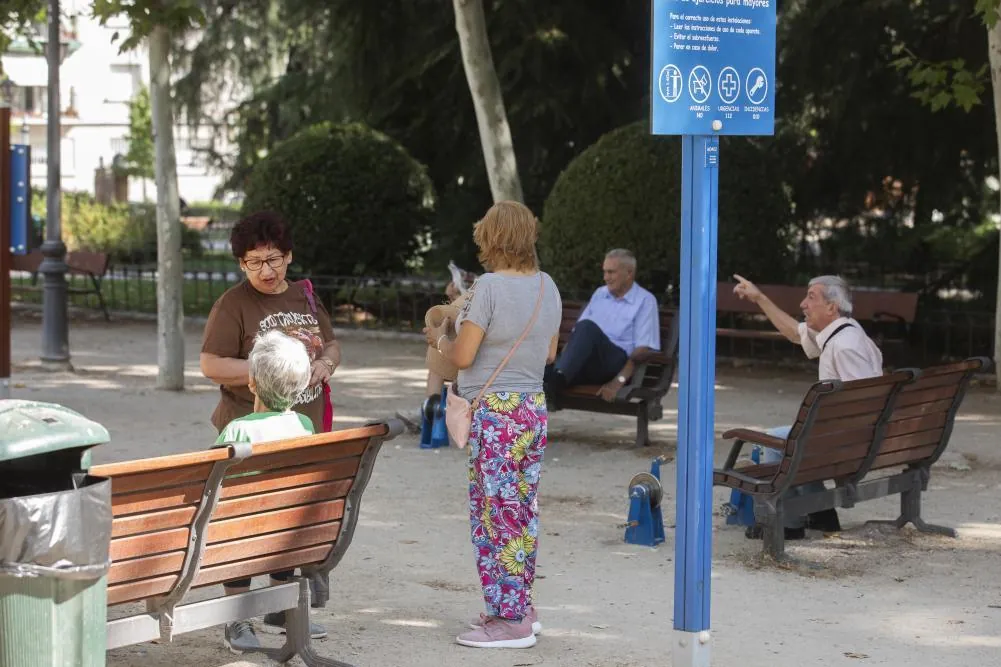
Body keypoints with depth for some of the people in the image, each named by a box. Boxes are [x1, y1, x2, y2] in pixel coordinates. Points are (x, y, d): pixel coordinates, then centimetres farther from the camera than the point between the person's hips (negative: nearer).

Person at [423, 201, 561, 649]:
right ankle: (519, 607, 24)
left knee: (496, 514, -1)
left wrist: (440, 338, 6)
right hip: (534, 409, 8)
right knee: (522, 511, 15)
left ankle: (510, 621, 3)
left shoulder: (490, 287, -16)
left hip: (494, 413, -8)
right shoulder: (547, 286, 6)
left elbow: (462, 357, -13)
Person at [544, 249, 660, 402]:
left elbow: (643, 349, -5)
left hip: (618, 363, -5)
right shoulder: (600, 294, 23)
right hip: (586, 366, 5)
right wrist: (563, 355, -1)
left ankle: (557, 378, -52)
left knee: (588, 327, -34)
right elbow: (576, 332, 22)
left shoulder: (645, 301, 5)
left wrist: (618, 382, -18)